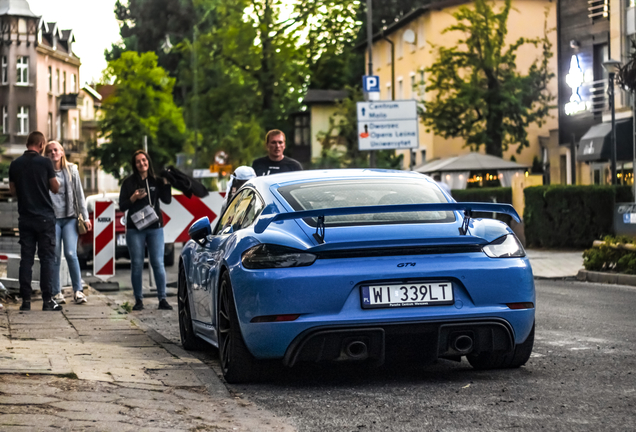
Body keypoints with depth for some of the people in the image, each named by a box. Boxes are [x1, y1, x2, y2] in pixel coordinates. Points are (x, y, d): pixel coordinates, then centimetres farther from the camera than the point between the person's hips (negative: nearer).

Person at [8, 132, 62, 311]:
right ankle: (47, 300, -3)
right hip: (45, 216, -4)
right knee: (47, 258, 0)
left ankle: (26, 300, 3)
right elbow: (55, 188, 0)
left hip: (25, 217, 4)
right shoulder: (45, 162, -8)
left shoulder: (15, 164, 3)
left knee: (26, 259, 6)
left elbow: (13, 191, 11)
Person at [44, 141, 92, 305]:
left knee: (71, 253, -11)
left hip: (70, 217, 1)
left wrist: (85, 217, 6)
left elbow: (79, 194, 10)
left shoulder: (71, 170, 7)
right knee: (55, 256, -1)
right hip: (52, 219, -1)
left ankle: (78, 290, -1)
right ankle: (56, 292, 7)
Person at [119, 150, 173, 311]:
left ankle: (162, 299, 0)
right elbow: (122, 206, 3)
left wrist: (165, 182, -8)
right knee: (137, 265, -1)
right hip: (135, 229, -1)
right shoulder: (129, 182, 5)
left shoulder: (157, 181, 9)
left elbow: (167, 200, 0)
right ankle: (138, 300, 6)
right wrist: (133, 198, -14)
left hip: (155, 227, 1)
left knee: (158, 263, -4)